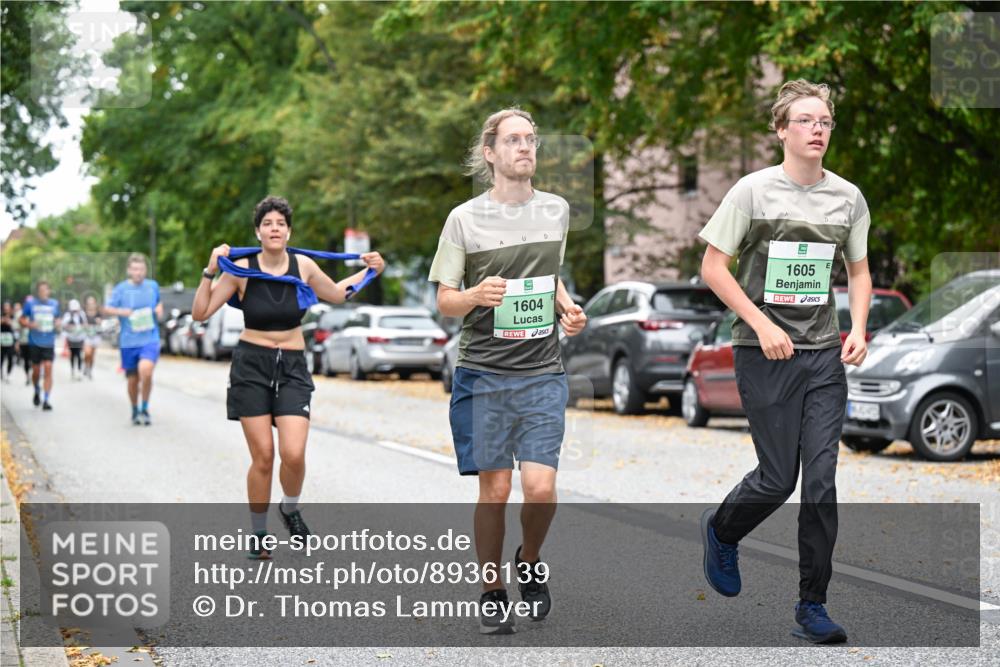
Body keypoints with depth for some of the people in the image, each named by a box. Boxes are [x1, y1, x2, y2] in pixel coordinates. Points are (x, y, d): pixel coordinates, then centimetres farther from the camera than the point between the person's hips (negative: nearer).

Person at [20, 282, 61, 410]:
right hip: (34, 342, 0)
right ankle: (37, 392, 38)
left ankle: (46, 400, -11)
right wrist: (30, 324, -14)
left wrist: (57, 323, -3)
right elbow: (22, 320, 5)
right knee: (36, 370, 8)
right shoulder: (30, 303, -1)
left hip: (49, 343, 0)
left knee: (48, 368, -12)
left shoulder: (54, 304, 5)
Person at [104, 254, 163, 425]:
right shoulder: (121, 289, -1)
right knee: (133, 380, 9)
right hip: (128, 341, 0)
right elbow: (106, 309, -1)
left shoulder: (153, 286, 6)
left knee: (146, 371, -24)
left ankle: (145, 408, -5)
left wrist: (160, 309, 3)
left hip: (150, 339, 0)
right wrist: (120, 311, -20)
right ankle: (135, 411, 33)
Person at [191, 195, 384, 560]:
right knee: (263, 456, -2)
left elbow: (336, 293, 18)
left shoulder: (304, 266, -1)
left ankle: (290, 508, 19)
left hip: (292, 367, 1)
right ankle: (258, 534, 17)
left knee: (293, 454, -13)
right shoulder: (241, 268, -8)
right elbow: (200, 312, -9)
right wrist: (211, 270, -19)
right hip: (251, 365, -1)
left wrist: (368, 272, 8)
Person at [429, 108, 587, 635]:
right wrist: (477, 295, -20)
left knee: (540, 488, -9)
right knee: (494, 490, 1)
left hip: (542, 374, 2)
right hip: (483, 373, -2)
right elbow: (444, 301, 2)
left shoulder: (556, 211, 10)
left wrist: (566, 308, 7)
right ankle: (491, 593, 18)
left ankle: (530, 563, 22)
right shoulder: (465, 219, -1)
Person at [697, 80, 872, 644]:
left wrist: (858, 329, 0)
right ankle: (721, 532, 32)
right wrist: (762, 324, -13)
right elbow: (713, 266, -5)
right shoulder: (755, 190, -6)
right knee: (778, 478, -1)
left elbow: (859, 270, 17)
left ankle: (813, 605, 10)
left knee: (821, 481, 0)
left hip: (825, 355, 3)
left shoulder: (849, 197, 6)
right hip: (765, 354, -3)